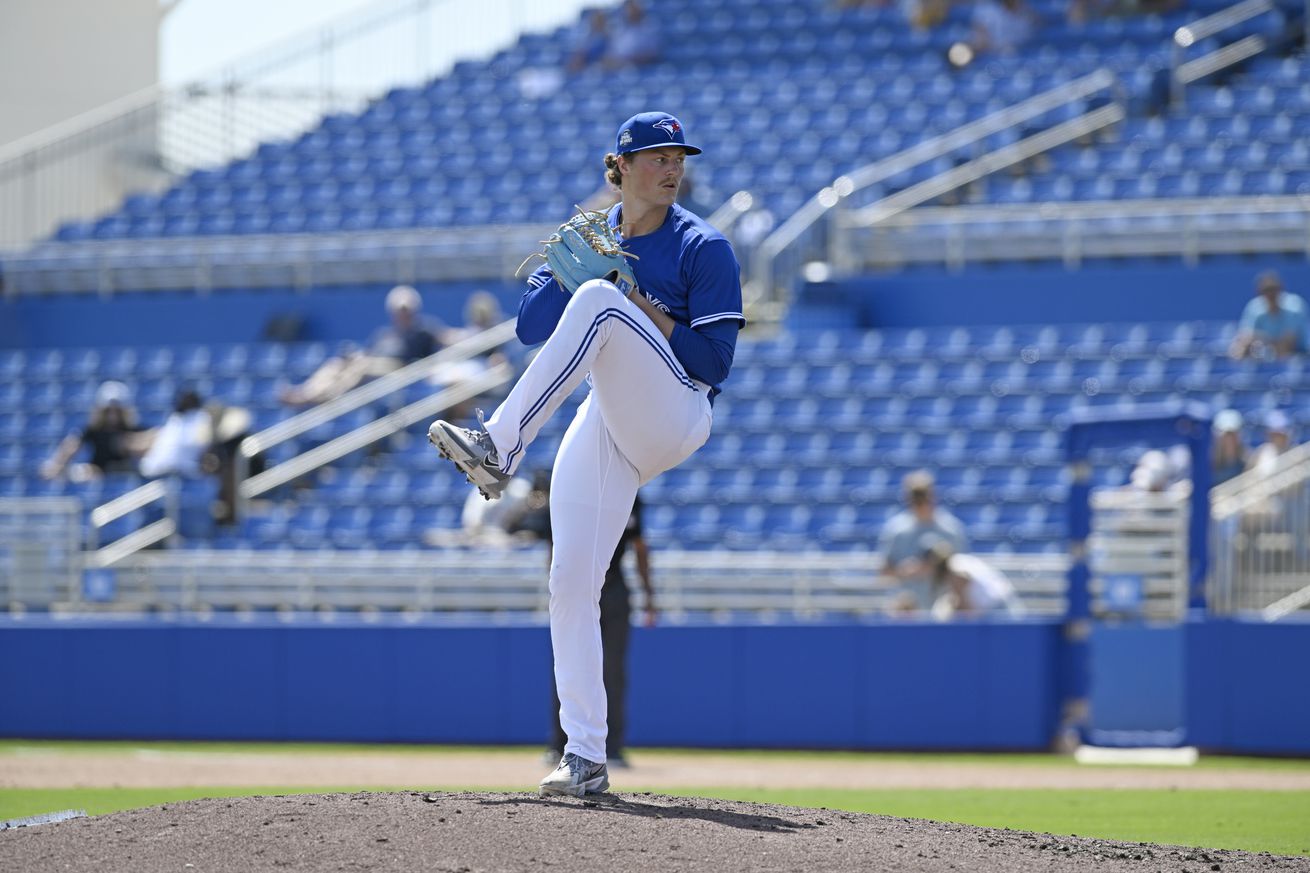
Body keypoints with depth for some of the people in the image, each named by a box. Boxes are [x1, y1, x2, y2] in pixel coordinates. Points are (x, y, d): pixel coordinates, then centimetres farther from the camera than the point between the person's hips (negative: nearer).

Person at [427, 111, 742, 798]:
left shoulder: (702, 248, -2)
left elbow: (715, 361, -10)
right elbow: (531, 326, 5)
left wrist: (636, 304, -14)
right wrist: (574, 269, -10)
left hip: (674, 418, -5)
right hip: (603, 425, 6)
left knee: (598, 302, -29)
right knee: (571, 583, -7)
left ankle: (499, 447, -38)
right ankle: (585, 758, -2)